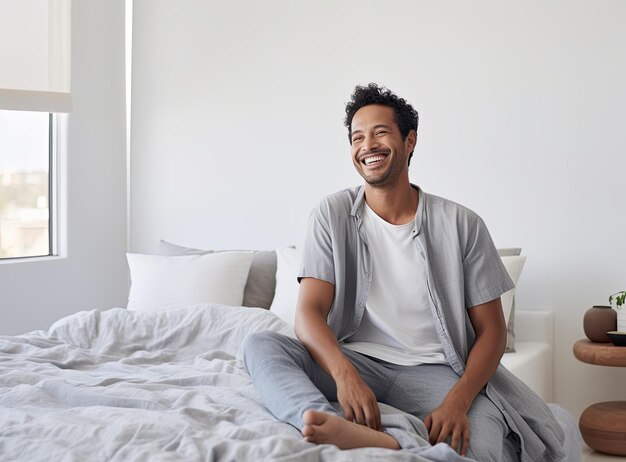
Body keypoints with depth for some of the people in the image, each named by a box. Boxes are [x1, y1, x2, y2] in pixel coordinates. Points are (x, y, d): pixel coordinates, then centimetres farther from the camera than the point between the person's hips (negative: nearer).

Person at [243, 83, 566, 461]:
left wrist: (458, 399, -19)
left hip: (433, 370, -2)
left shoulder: (461, 224, 0)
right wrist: (345, 374, -29)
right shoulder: (333, 215, 3)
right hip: (356, 360, 2)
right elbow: (310, 312, -6)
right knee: (260, 345, -28)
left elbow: (491, 329, 1)